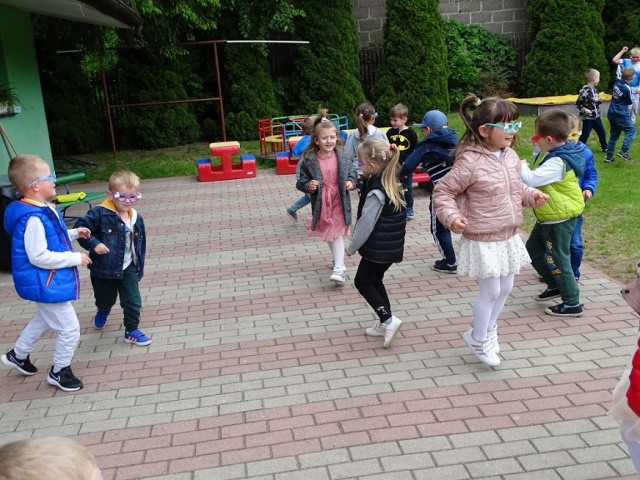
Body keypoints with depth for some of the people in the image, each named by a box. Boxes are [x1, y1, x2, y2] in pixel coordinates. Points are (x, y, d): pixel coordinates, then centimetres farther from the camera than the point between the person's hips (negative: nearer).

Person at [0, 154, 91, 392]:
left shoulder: (43, 210, 4)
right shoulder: (33, 218, -28)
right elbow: (38, 256, -29)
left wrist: (73, 234, 6)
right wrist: (74, 258, -23)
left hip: (47, 282, 11)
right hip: (46, 284, -11)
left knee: (44, 321, 31)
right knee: (70, 329, 1)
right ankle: (59, 372, 21)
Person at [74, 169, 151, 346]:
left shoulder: (137, 219, -5)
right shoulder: (100, 213, -20)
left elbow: (140, 244, 6)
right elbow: (80, 228, -18)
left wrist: (139, 268, 10)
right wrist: (93, 244, -29)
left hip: (127, 269, 2)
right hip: (103, 268, -2)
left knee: (133, 301, 0)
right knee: (105, 299, 20)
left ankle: (132, 331, 20)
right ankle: (102, 312, 56)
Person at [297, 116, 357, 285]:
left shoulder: (343, 157, -6)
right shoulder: (309, 160, -11)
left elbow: (352, 174, 6)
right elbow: (301, 181, -6)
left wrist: (351, 182, -15)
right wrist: (308, 186, -26)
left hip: (339, 201, -2)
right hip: (321, 203, 2)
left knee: (337, 234, -5)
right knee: (328, 234, 19)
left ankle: (339, 268, -3)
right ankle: (338, 259, 42)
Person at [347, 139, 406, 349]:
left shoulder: (376, 192, -23)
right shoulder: (390, 184, 5)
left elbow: (366, 224, -19)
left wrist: (351, 247, -8)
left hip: (378, 248, -9)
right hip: (389, 245, 9)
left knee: (362, 282, 6)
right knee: (375, 281, 20)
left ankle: (388, 320, 0)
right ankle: (385, 324, 26)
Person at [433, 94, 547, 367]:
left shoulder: (510, 156, 2)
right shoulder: (470, 161, -23)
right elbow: (442, 192, -16)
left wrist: (530, 195, 2)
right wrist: (451, 217, -30)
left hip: (509, 237, 8)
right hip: (483, 241, -8)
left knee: (505, 288, 17)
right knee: (491, 292, 1)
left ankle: (489, 330, 40)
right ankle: (478, 340, 25)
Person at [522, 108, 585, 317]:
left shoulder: (557, 162, -29)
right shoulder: (555, 154, 3)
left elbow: (532, 179, -36)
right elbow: (540, 178, 12)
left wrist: (521, 166, -17)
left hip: (560, 219, -10)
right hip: (548, 217, 10)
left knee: (558, 259, 2)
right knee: (533, 250, 23)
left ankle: (572, 304, 16)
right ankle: (555, 286, 38)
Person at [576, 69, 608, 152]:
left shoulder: (595, 89, 5)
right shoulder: (584, 90, -19)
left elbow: (599, 100, 16)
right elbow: (577, 104, -15)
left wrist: (598, 100, -7)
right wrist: (584, 110, -28)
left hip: (596, 116, 8)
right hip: (587, 118, -8)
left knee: (602, 133, 18)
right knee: (584, 135, -2)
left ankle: (605, 148, 35)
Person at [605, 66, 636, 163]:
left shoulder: (617, 81, -1)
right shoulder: (627, 89, -20)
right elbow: (630, 102, -3)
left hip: (612, 114, 8)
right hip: (621, 115, -8)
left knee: (614, 134, 14)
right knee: (631, 130, 4)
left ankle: (609, 156, 15)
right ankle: (623, 151, -8)